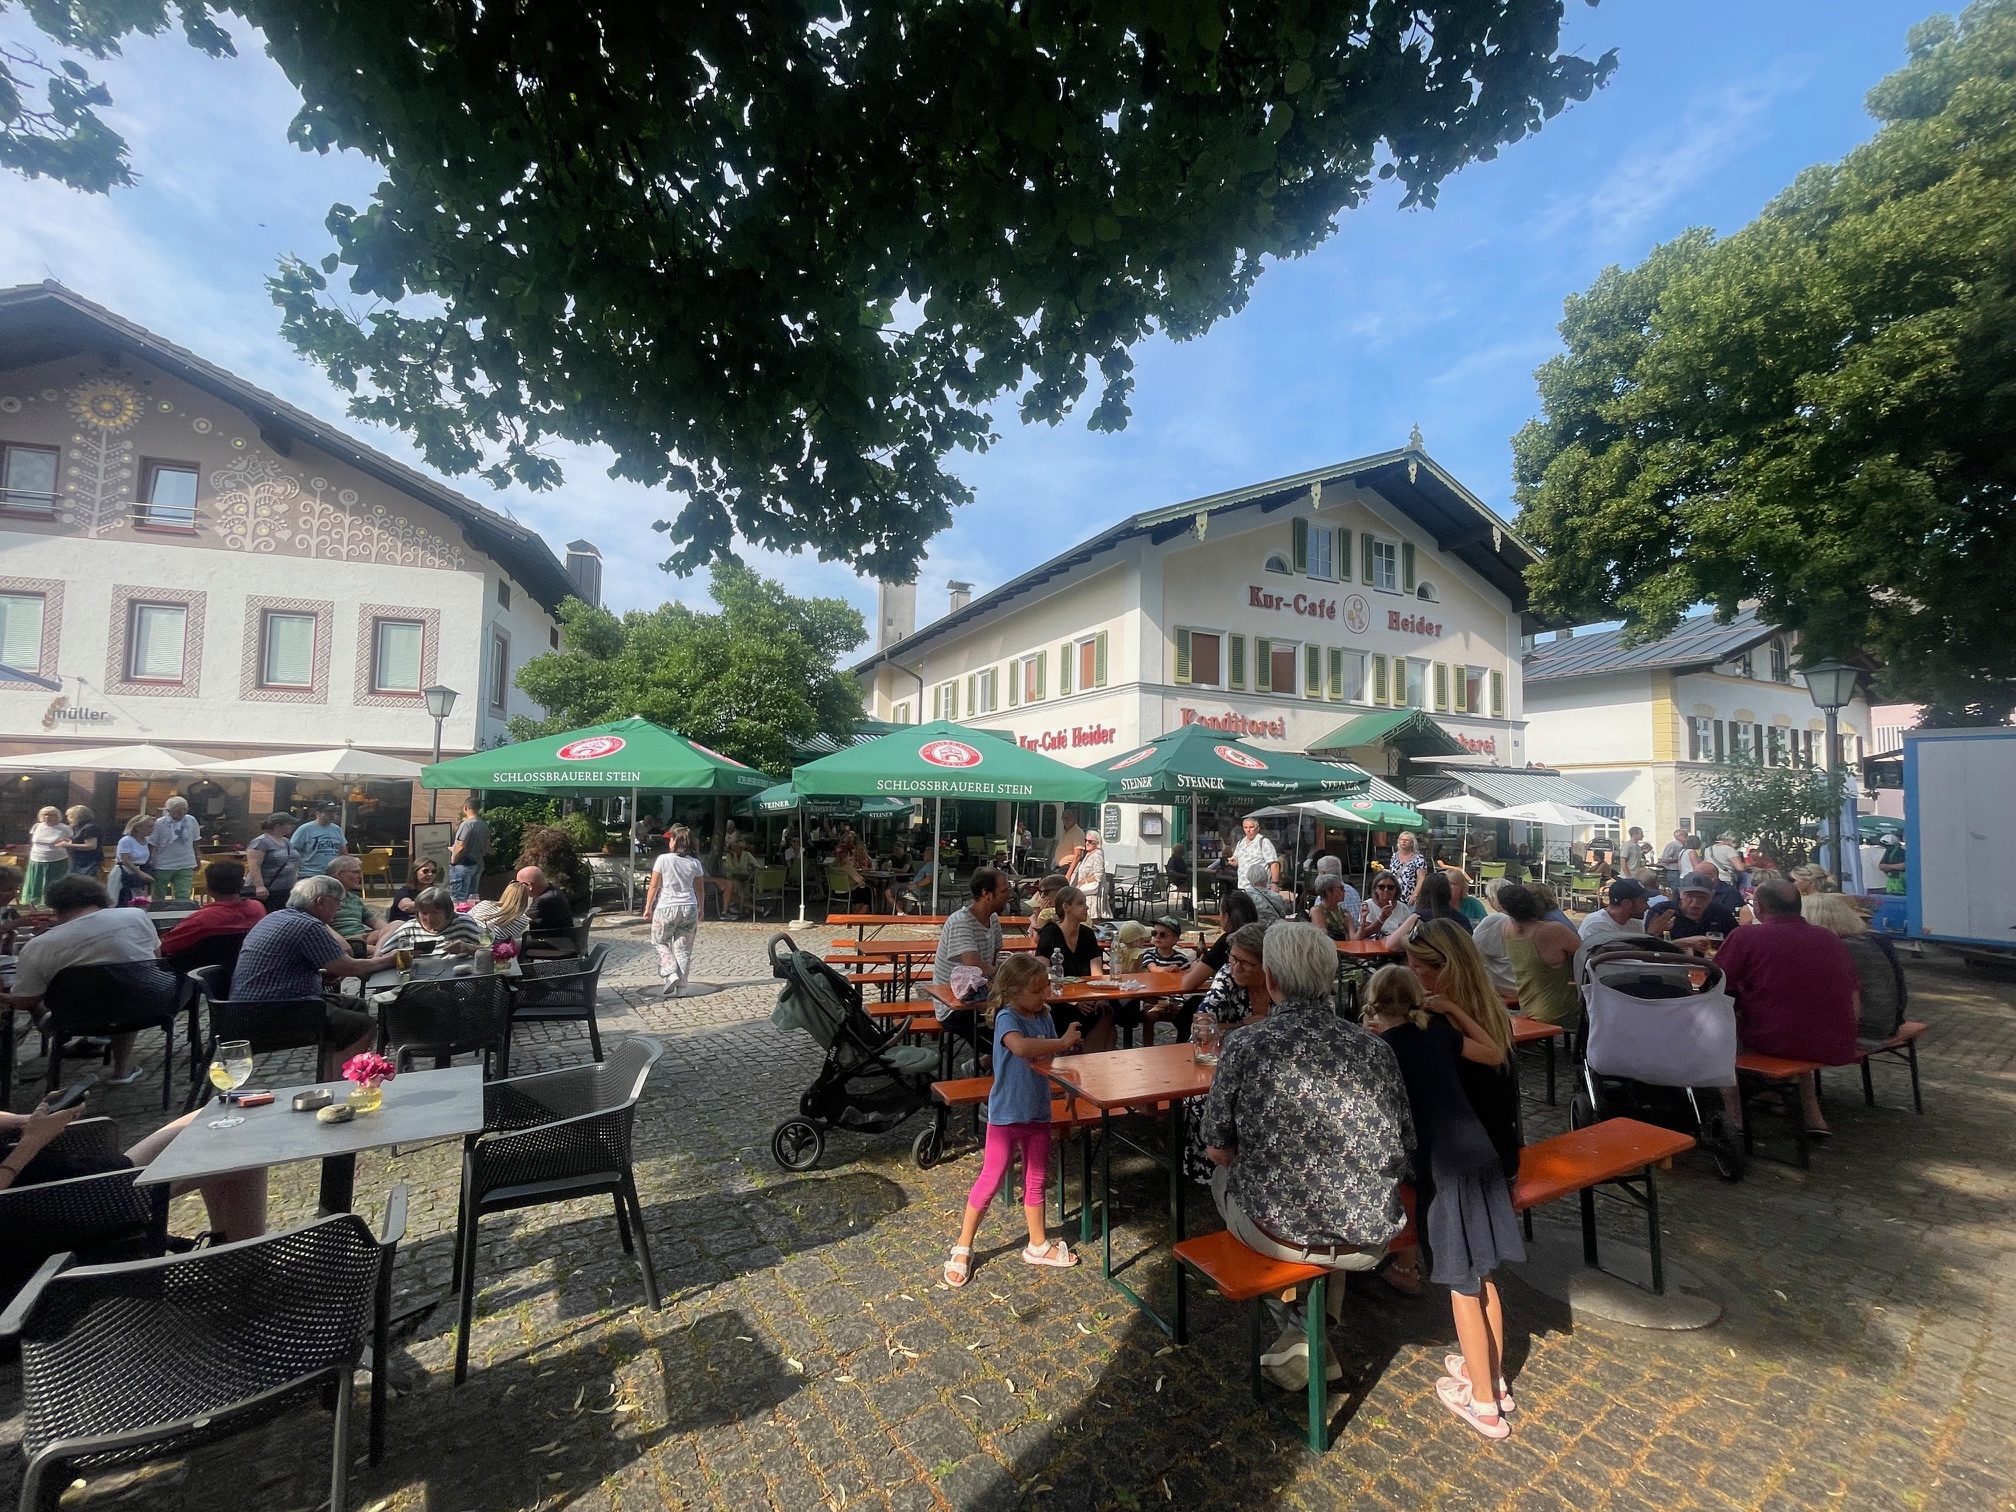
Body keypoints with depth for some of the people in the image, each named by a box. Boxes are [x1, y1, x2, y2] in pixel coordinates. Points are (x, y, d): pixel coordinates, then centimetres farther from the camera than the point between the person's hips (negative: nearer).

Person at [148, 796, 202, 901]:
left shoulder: (191, 821, 0)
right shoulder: (159, 823, -8)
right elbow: (151, 844, -2)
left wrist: (195, 861, 14)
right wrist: (148, 863, -2)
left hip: (185, 866, 1)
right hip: (162, 866, -1)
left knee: (183, 898, -5)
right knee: (158, 897, 12)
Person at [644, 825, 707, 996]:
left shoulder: (663, 859, -8)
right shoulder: (695, 863, 1)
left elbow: (654, 886, -5)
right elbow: (699, 889, 7)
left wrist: (648, 907, 5)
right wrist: (700, 909, 18)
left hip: (666, 908, -3)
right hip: (689, 908, 3)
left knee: (660, 942, 17)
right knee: (683, 948, 9)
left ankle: (671, 974, 1)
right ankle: (679, 984, 11)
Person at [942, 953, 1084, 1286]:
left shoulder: (1044, 1017, 1)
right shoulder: (1007, 1018, -21)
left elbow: (1053, 1058, 8)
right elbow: (1021, 1047, -42)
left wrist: (1069, 1049, -13)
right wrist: (1062, 1042, -33)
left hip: (1039, 1112, 7)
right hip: (1006, 1114, -6)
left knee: (1037, 1180, 18)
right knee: (990, 1180, 4)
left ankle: (1038, 1244, 36)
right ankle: (962, 1248, 21)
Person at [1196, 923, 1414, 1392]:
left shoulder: (1244, 1045, -18)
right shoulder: (1376, 1048, -8)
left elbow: (1217, 1150, -7)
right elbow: (1402, 1151, 3)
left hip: (1279, 1231, -3)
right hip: (1370, 1239, 4)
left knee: (1224, 1174, 28)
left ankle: (1299, 1332, 30)